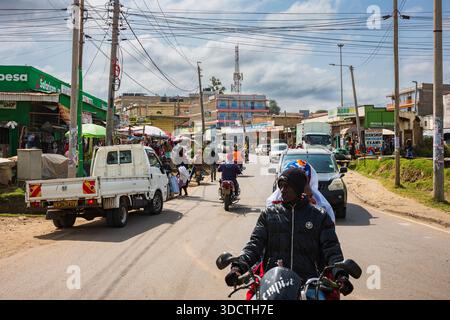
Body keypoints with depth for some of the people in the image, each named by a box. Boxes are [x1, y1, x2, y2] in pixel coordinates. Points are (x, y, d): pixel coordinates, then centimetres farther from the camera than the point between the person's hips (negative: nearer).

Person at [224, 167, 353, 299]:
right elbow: (255, 244, 5)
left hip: (308, 281, 0)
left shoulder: (319, 216, 11)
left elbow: (331, 249, 3)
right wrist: (238, 266, -13)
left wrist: (340, 274, -16)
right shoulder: (269, 214, 14)